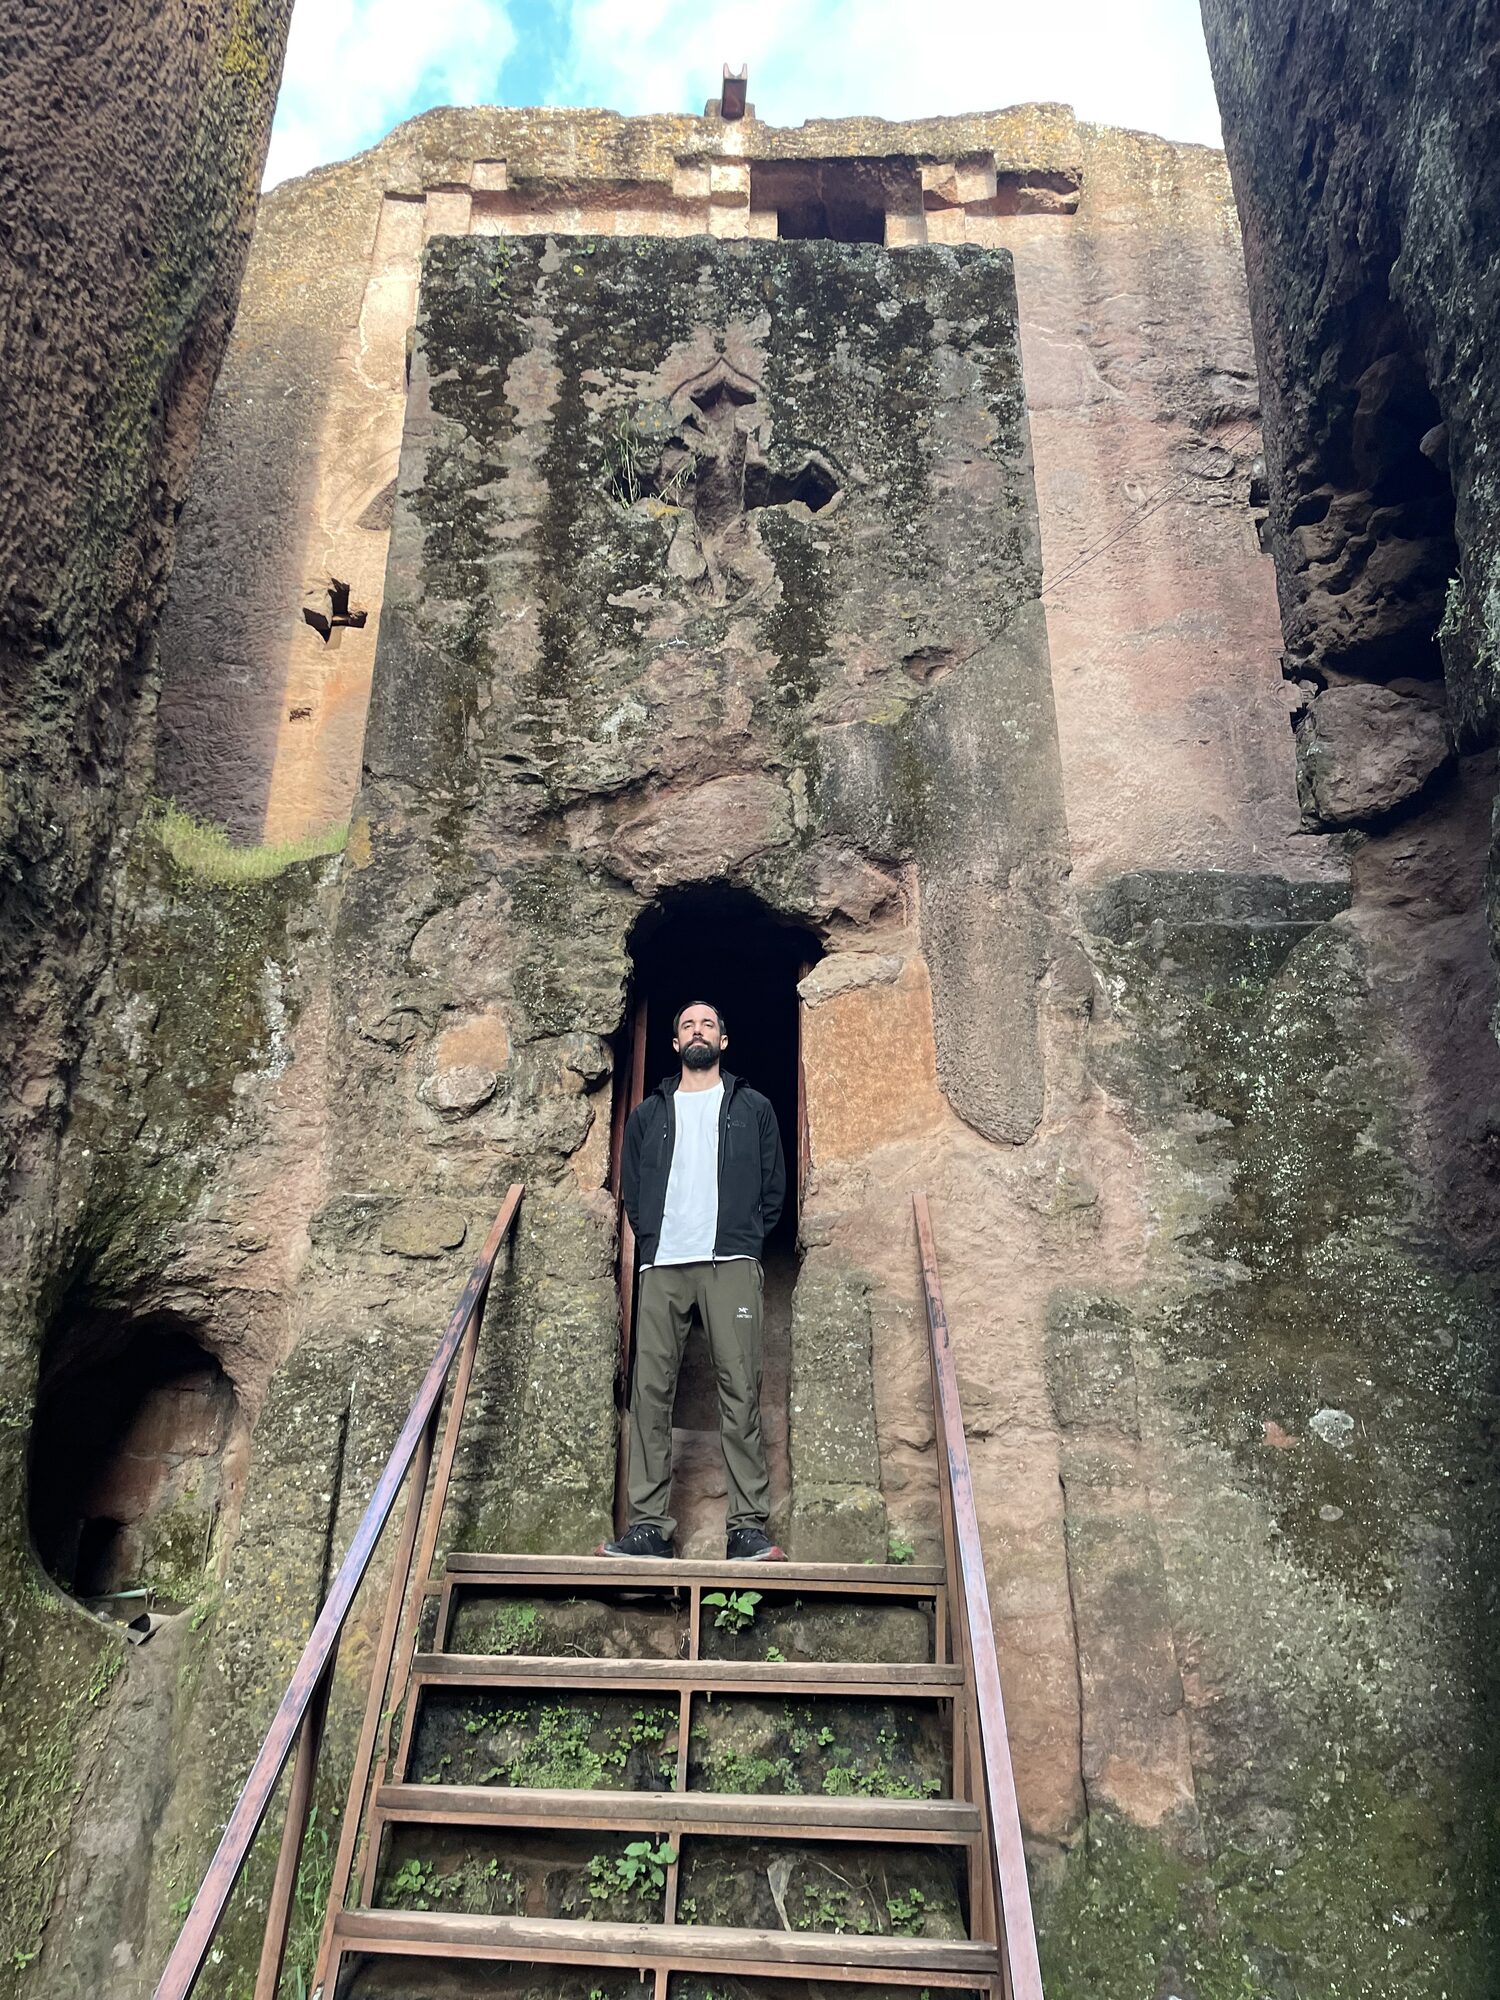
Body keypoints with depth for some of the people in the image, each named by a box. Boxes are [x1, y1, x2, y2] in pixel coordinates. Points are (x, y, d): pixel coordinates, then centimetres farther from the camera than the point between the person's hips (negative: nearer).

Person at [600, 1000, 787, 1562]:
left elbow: (774, 1186, 14)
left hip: (731, 1262, -2)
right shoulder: (649, 1114, 21)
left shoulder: (753, 1108, 17)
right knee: (650, 1391, -5)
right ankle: (649, 1525, -1)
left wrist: (749, 1240, 4)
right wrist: (651, 1237, 7)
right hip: (662, 1265, 2)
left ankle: (748, 1527, -8)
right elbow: (631, 1188, 20)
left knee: (740, 1391, -8)